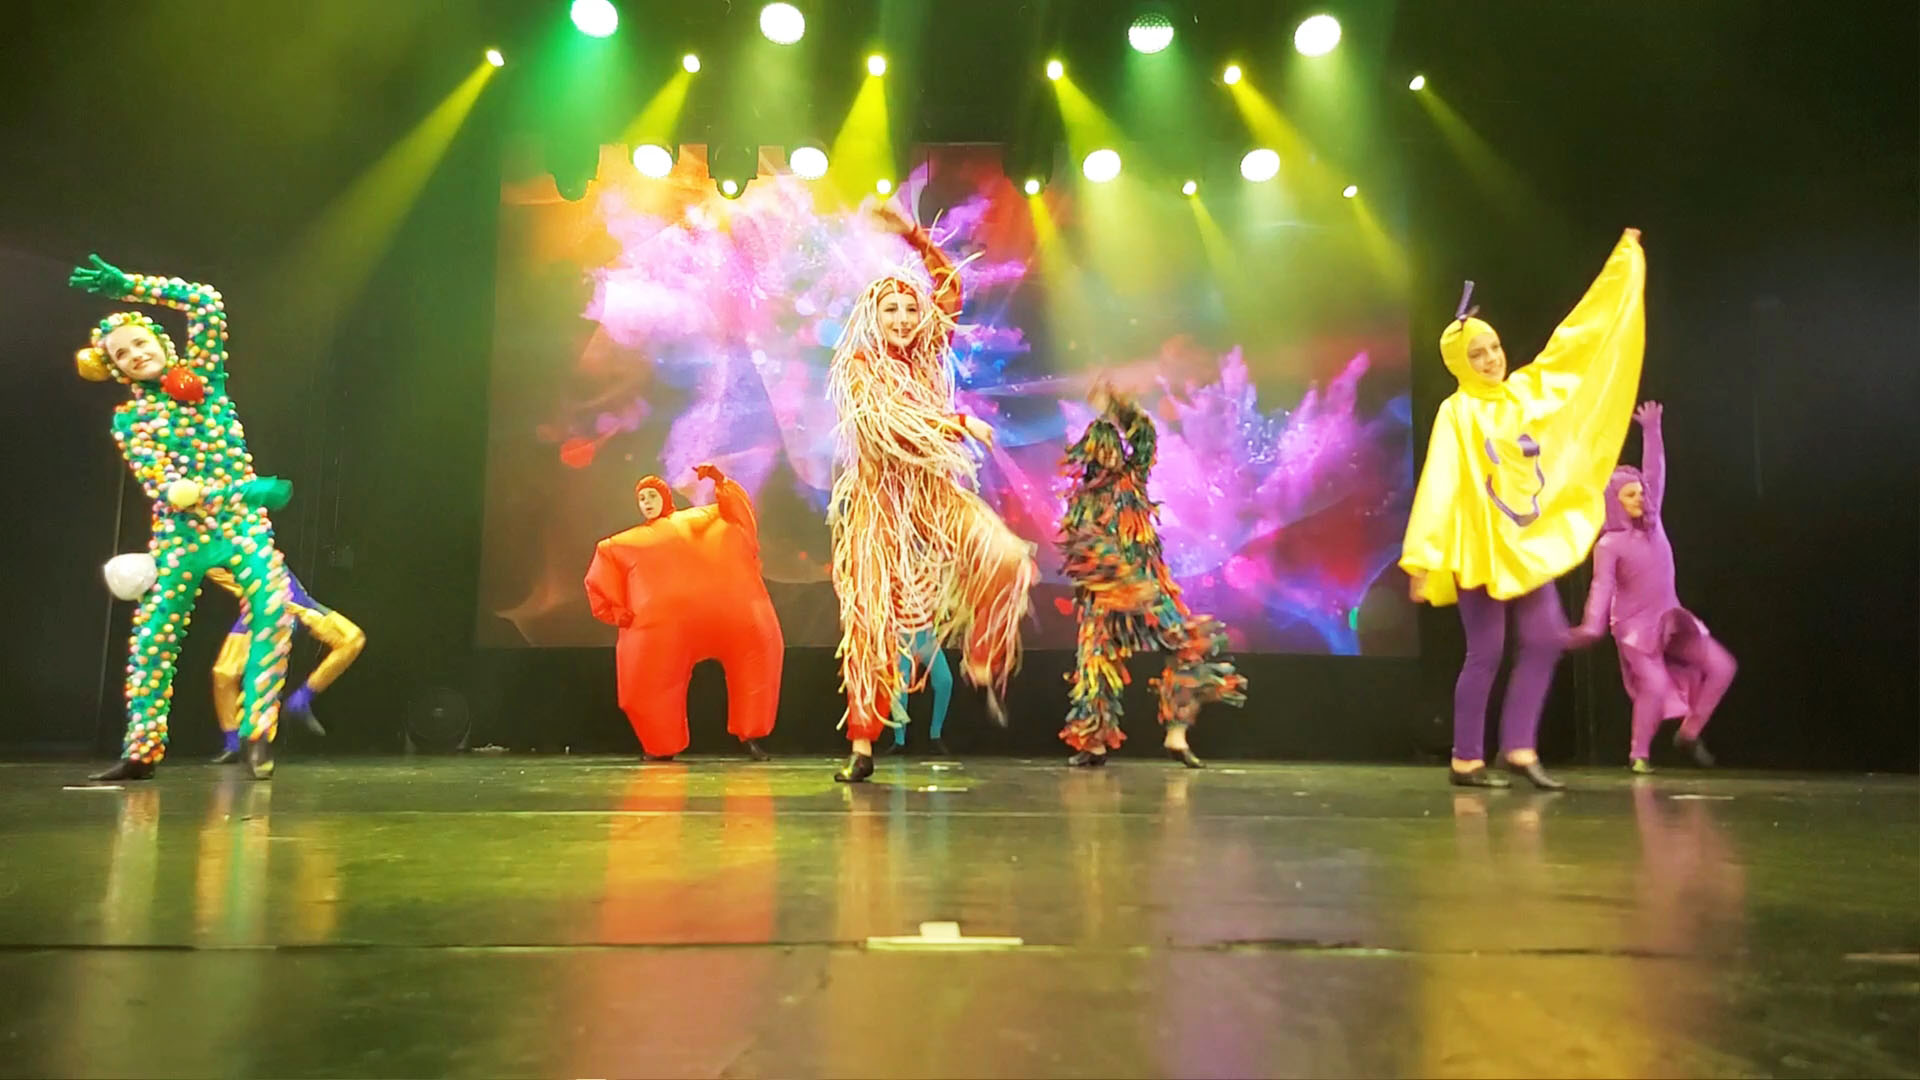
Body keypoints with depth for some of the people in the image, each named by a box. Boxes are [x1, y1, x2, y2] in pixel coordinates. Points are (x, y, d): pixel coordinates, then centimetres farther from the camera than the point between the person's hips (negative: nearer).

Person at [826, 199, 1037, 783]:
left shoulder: (925, 355, 11)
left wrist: (913, 235, 14)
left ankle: (982, 662, -4)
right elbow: (889, 422, -16)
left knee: (1008, 557, -22)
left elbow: (949, 284, 20)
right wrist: (961, 423, -13)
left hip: (936, 493, 4)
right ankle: (862, 747, 1)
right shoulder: (858, 369, -1)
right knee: (872, 621, -6)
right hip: (878, 503, -4)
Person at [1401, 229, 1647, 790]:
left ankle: (1519, 748, 12)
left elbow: (1583, 332, 14)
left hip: (1530, 543, 6)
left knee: (1546, 640, 2)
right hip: (1481, 547, -6)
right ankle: (1466, 760, 8)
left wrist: (1625, 261, 18)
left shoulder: (1531, 388, 8)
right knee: (1486, 652, -3)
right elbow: (1438, 484, -17)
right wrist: (1422, 557, -24)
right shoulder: (1458, 412, -9)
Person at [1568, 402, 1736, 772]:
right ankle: (1639, 753, -2)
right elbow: (1602, 587, -18)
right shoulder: (1609, 545, -11)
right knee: (1655, 685, -20)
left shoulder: (1652, 521, 3)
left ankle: (1689, 732, 10)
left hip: (1670, 618, 6)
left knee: (1722, 667, -4)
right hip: (1634, 625, -6)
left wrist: (1651, 431, 1)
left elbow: (1656, 474, 4)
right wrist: (1592, 626, -31)